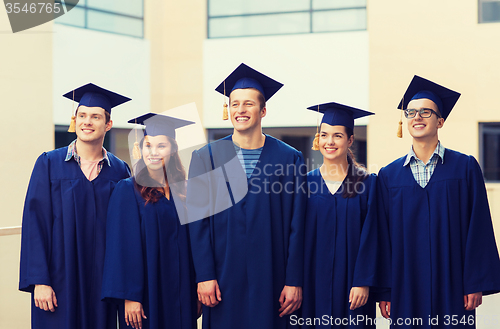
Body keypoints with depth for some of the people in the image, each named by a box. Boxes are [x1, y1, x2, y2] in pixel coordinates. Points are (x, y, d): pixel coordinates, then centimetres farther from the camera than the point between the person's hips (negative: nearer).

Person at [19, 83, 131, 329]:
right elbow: (35, 223, -4)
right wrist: (39, 281, -12)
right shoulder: (49, 164, 0)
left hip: (102, 282, 2)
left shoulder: (119, 172, 5)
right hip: (60, 283, -2)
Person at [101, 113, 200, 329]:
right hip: (146, 292, -4)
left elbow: (192, 241, 11)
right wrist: (130, 296, -16)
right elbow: (123, 247, -10)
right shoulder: (127, 191, -5)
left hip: (181, 292, 4)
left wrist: (198, 292, 6)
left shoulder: (183, 191, 9)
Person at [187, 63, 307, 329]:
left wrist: (294, 281, -5)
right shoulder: (206, 157, 3)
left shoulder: (289, 158, 2)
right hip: (224, 276, 0)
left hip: (270, 278, 0)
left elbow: (296, 226, 0)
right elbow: (198, 223, 0)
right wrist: (204, 276, -7)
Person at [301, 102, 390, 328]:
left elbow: (370, 238, -4)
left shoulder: (367, 183, 0)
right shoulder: (306, 182, 6)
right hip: (314, 282, 2)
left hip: (351, 282, -1)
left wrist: (363, 282, -11)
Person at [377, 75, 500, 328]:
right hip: (406, 288, 1)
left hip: (452, 287, -1)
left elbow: (478, 229, -1)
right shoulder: (389, 175, 7)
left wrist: (476, 284, -7)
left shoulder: (465, 167, 3)